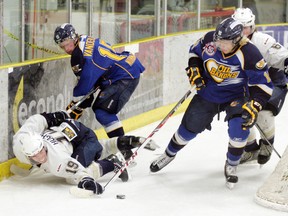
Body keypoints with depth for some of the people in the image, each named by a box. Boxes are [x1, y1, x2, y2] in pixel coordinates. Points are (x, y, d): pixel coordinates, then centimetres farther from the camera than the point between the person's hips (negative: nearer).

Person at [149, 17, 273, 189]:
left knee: (240, 126, -26)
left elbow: (263, 86, -23)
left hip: (236, 96, -3)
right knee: (190, 126, 6)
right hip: (208, 92, 3)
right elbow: (195, 51, 5)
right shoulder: (209, 40, -19)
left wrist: (253, 107, -35)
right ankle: (169, 154, 35)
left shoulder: (250, 55, -29)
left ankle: (231, 166, -1)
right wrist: (194, 71, -9)